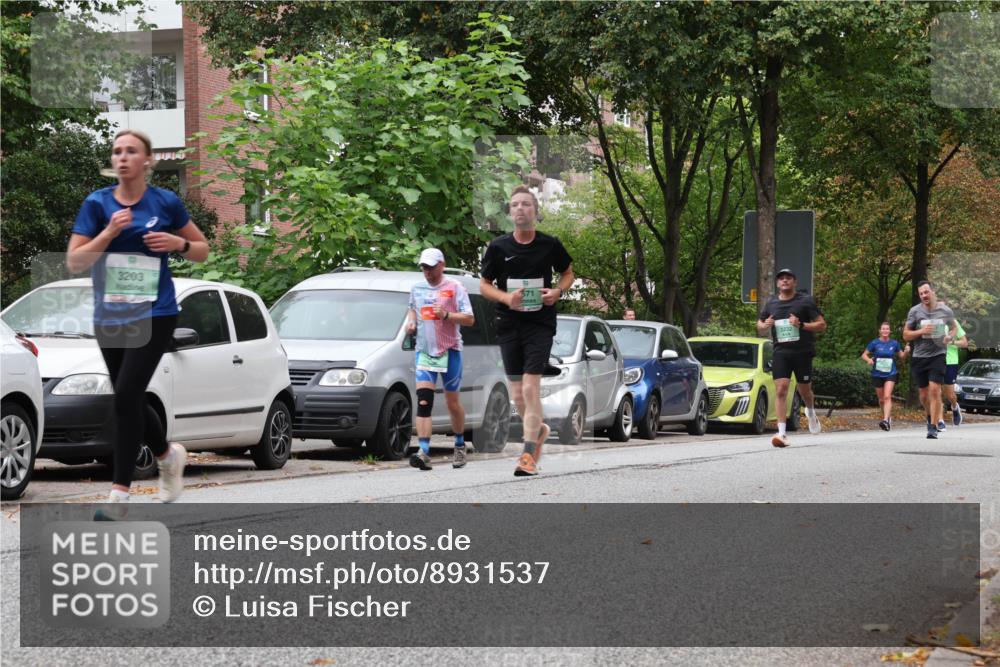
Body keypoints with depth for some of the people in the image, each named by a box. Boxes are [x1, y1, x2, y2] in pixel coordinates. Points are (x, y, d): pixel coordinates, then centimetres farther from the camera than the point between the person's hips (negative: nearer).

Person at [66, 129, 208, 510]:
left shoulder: (165, 202, -1)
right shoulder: (97, 203, 1)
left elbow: (202, 250, 11)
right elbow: (74, 262, -5)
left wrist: (179, 243, -11)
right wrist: (109, 232, -18)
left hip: (154, 314, -3)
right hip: (109, 317, 4)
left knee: (126, 395, -15)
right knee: (129, 401, 12)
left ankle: (120, 492, -12)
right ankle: (168, 455, 40)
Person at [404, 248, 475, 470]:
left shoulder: (454, 288, -2)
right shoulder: (416, 289, 12)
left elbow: (469, 319, -5)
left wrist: (446, 315, -19)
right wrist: (411, 321, 11)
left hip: (449, 351, -3)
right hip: (424, 350, 3)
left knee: (453, 402, 7)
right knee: (423, 400, -13)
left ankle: (460, 445, 29)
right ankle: (424, 452, -21)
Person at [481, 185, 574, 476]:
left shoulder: (550, 245, -1)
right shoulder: (498, 247, 0)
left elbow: (567, 273, 15)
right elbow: (485, 285, 7)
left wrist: (557, 292, -6)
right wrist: (506, 297, -13)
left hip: (540, 324, -2)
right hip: (508, 324, 2)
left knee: (531, 386, -13)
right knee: (517, 391, 8)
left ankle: (528, 456, -12)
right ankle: (539, 429, 37)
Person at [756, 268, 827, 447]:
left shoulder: (806, 301, 0)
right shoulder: (770, 303, 10)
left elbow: (822, 325, -2)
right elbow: (760, 329, 22)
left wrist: (801, 324, -17)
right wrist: (765, 325, -3)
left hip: (803, 352, -2)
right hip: (781, 352, 2)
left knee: (804, 390, 10)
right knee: (780, 390, -12)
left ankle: (811, 412, 46)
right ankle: (782, 433, -16)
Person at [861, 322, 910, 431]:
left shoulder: (894, 343, 1)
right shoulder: (875, 343, -3)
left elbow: (902, 357, 12)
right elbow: (864, 355, 0)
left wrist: (906, 351, -9)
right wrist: (869, 359, -21)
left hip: (890, 374, -1)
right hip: (877, 375, 1)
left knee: (887, 397, -18)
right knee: (881, 399, 10)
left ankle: (886, 420, -28)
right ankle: (888, 416, 34)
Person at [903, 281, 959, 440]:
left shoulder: (945, 311, 0)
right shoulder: (915, 311, -2)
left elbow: (954, 327, 18)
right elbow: (906, 335, 2)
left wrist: (950, 336, -4)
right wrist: (921, 331, -16)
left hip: (938, 355, -2)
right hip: (919, 356, 2)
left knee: (935, 390, -16)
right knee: (924, 395, 10)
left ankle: (933, 428, -11)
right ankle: (931, 416, 41)